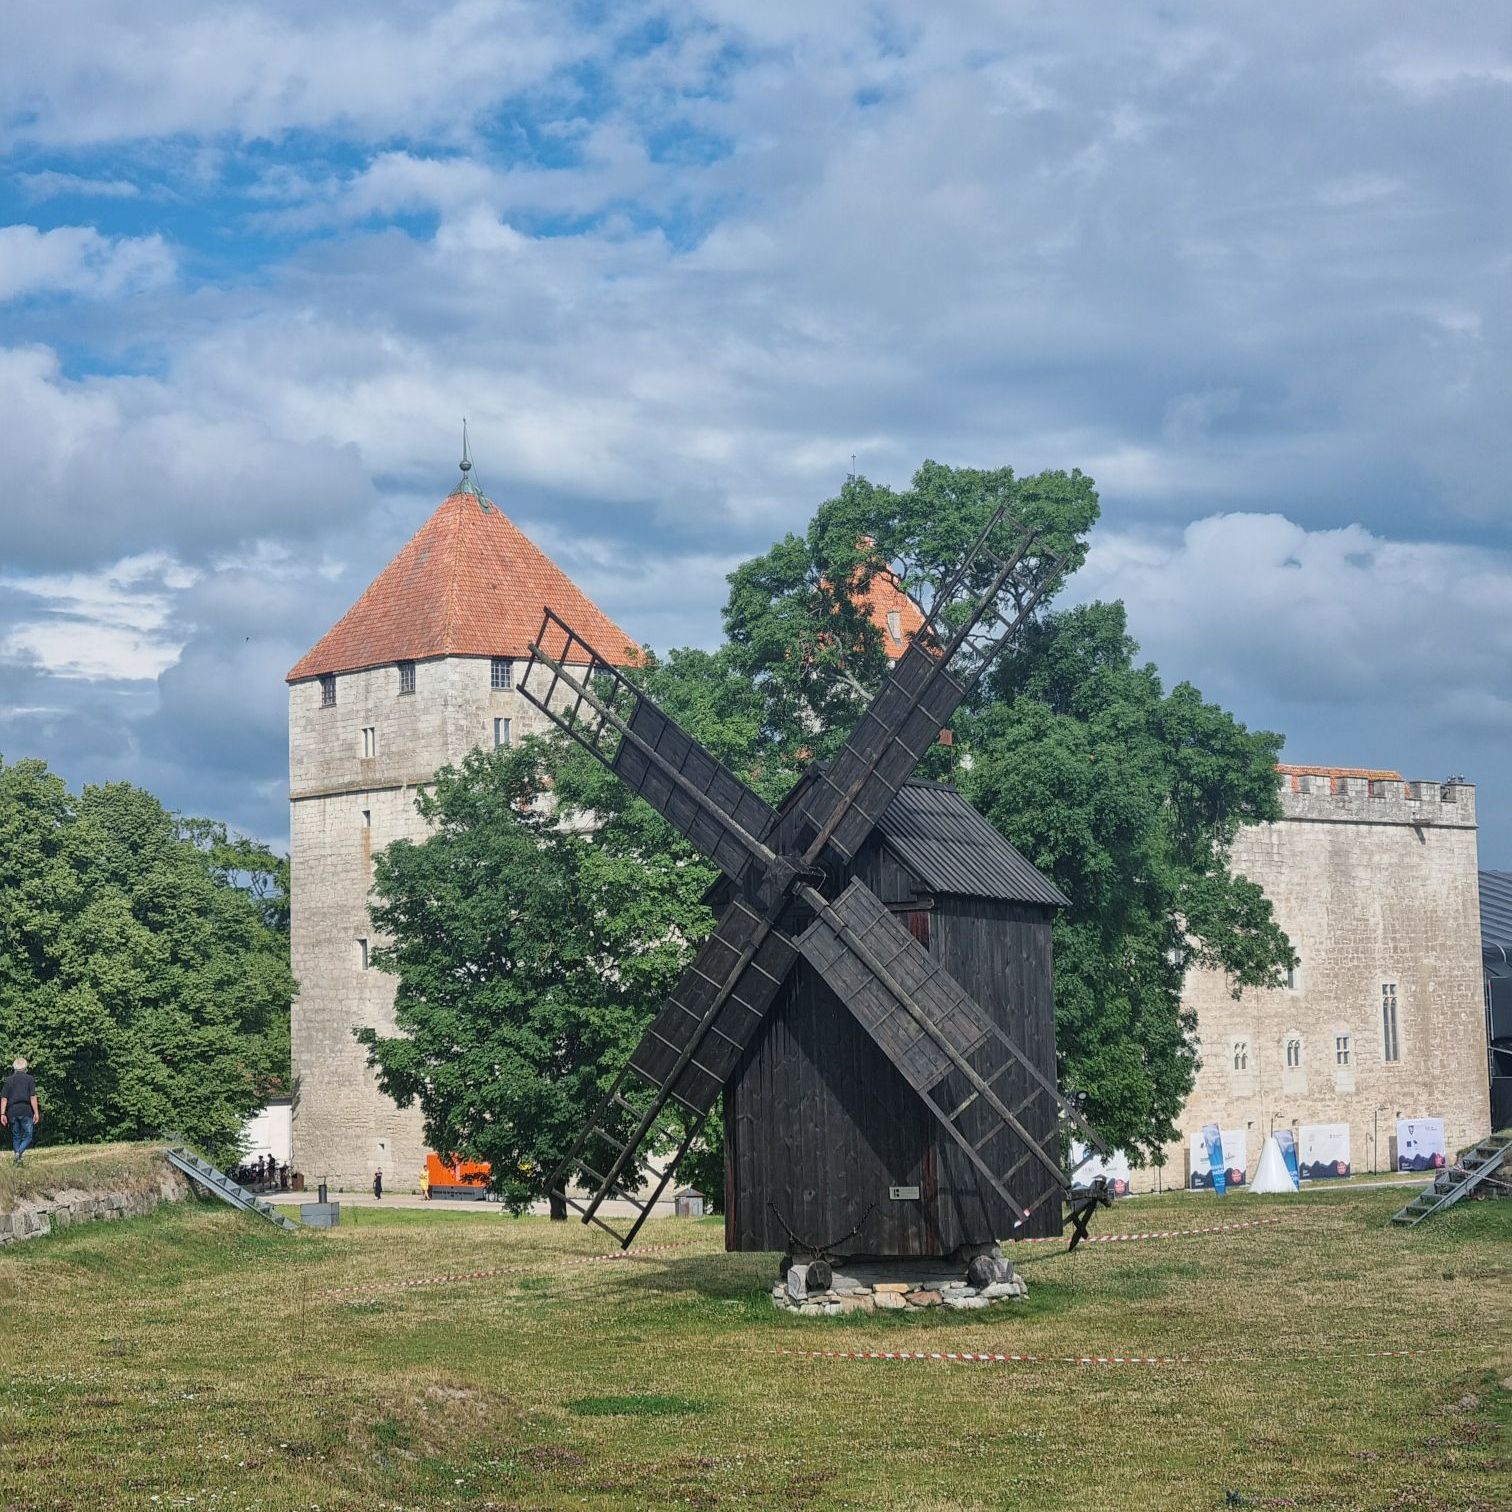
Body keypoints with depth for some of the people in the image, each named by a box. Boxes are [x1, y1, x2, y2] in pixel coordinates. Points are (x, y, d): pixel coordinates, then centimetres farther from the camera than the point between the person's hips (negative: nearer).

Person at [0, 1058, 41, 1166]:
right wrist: (36, 1112, -5)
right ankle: (19, 1152, -21)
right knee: (28, 1135, 2)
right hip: (26, 1110, -3)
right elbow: (33, 1097, -6)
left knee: (16, 1136, 14)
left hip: (12, 1111, 3)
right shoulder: (29, 1079, 1)